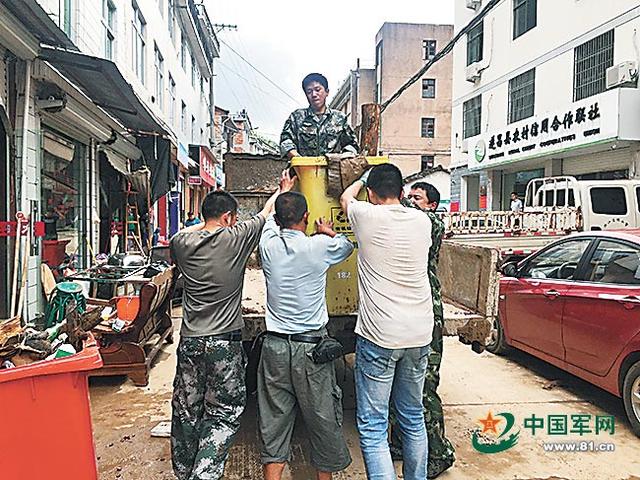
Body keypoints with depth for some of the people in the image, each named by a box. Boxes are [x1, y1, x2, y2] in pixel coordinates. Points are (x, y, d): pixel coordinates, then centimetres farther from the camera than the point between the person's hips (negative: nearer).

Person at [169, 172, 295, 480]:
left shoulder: (182, 243, 0)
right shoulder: (236, 238, -9)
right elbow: (266, 214, 8)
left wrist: (205, 223, 32)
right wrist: (284, 189, 25)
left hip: (189, 340, 5)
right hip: (224, 342, -4)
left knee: (186, 410, 17)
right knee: (224, 412, 7)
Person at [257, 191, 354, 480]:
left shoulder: (269, 246, -4)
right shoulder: (320, 246, -11)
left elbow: (271, 221, 19)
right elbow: (347, 246, 12)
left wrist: (283, 190, 37)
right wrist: (328, 232, 32)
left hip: (275, 345, 3)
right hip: (312, 346, -2)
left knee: (274, 418, 12)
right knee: (322, 417, 13)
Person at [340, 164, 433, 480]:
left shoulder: (367, 216, -8)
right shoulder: (422, 221, 2)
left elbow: (346, 198, 16)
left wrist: (364, 178, 35)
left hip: (378, 335, -5)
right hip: (419, 335, 5)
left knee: (372, 426, 2)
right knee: (413, 418, 20)